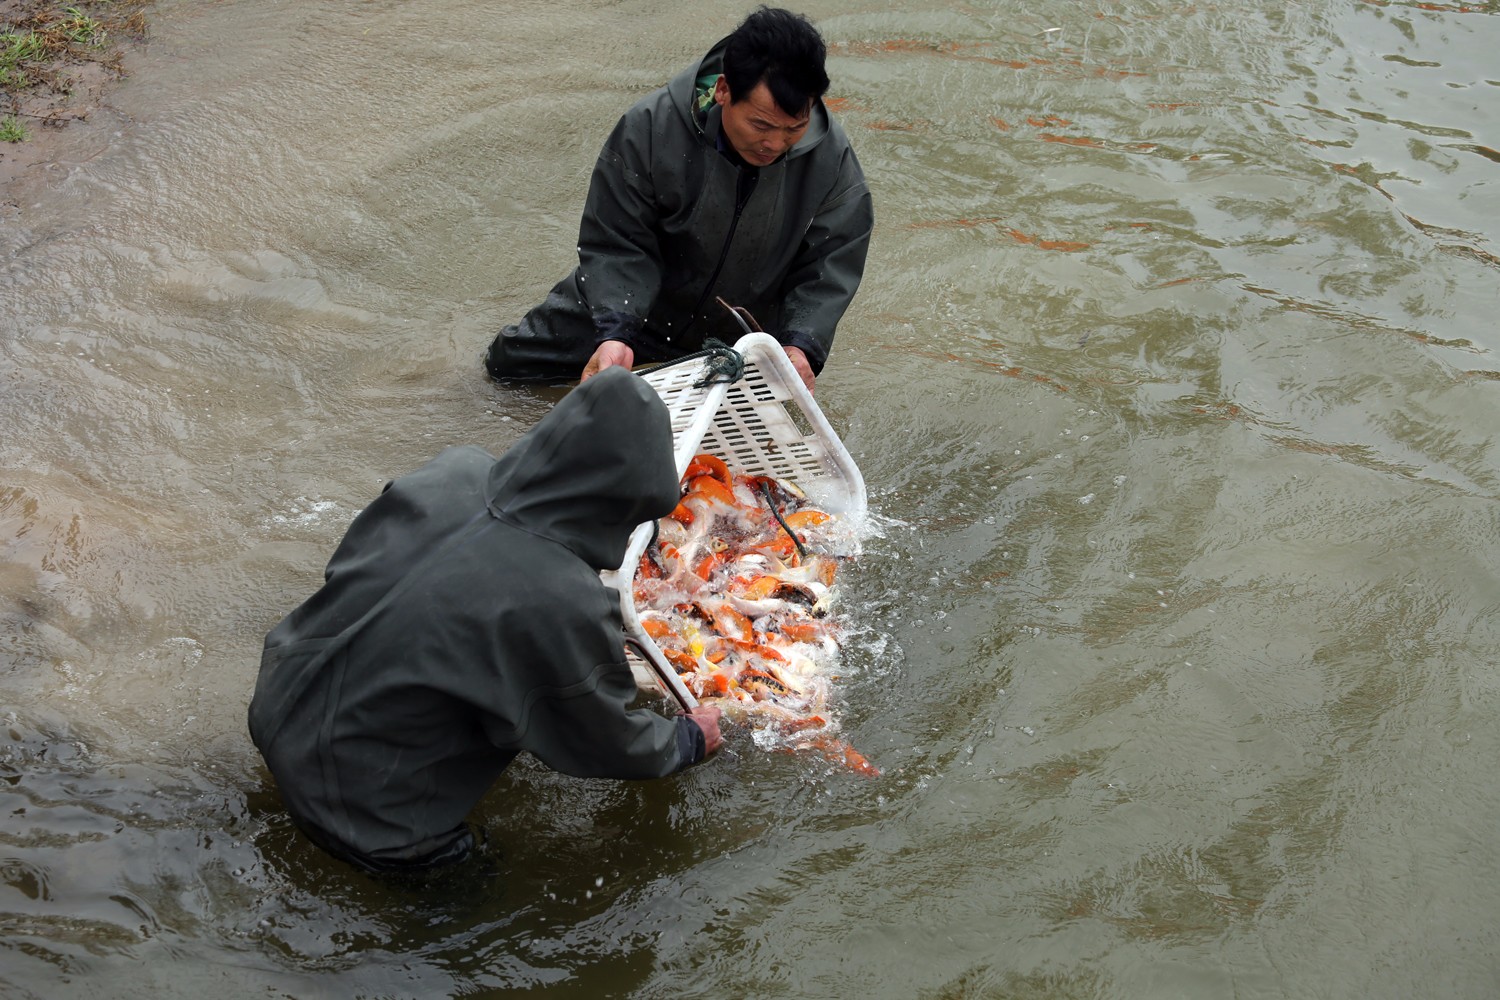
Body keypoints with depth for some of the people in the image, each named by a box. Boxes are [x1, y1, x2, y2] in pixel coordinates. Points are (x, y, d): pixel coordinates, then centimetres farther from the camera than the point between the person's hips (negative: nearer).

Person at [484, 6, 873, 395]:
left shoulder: (832, 159, -25)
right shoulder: (650, 129, -30)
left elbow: (829, 267, -18)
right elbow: (615, 244, -24)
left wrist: (802, 345, -36)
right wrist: (614, 334, -39)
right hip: (634, 306, 0)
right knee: (510, 361, 4)